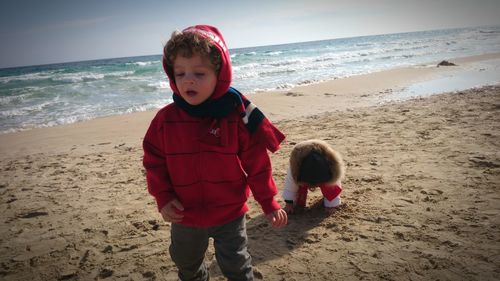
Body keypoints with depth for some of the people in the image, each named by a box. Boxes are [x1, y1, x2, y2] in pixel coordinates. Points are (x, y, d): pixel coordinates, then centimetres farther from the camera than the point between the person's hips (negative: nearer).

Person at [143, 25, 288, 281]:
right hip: (184, 217, 3)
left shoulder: (237, 115, -17)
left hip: (230, 214, -3)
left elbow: (257, 163, -11)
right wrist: (163, 198, -11)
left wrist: (269, 203, -7)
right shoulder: (165, 119, -12)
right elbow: (154, 162, -2)